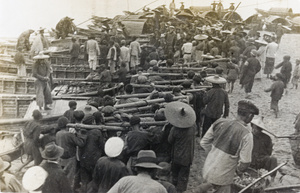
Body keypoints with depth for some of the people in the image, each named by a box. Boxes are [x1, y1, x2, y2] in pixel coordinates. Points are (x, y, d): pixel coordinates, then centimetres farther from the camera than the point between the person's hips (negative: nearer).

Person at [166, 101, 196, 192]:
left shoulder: (175, 130, -24)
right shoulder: (193, 126, -15)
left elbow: (170, 140, -9)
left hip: (177, 157, -1)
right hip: (187, 157, 1)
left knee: (175, 174, 20)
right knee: (184, 176, 13)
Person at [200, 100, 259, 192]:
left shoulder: (219, 123, -6)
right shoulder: (246, 135, -20)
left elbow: (204, 142, 1)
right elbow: (244, 162, -17)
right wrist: (238, 170, 3)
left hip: (207, 170, 6)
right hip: (222, 178, -5)